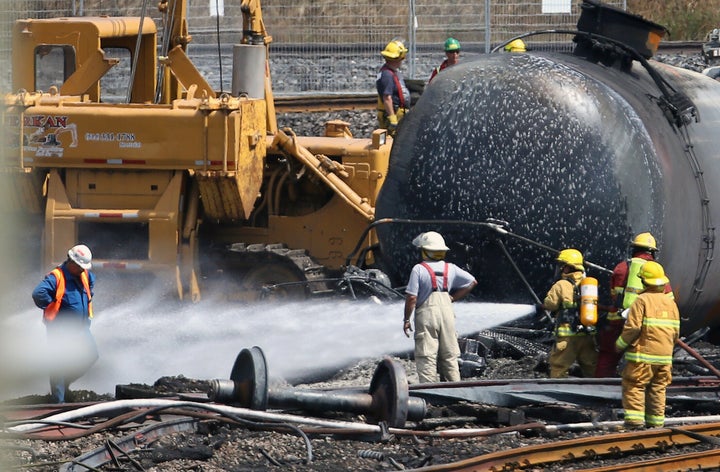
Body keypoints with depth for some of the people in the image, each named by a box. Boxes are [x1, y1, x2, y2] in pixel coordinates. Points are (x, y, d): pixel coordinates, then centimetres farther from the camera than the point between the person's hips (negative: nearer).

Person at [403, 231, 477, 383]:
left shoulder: (419, 269, -8)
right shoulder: (450, 268, 7)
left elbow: (411, 297, -12)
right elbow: (472, 282, 14)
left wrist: (406, 320, -3)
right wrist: (453, 297, 13)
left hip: (426, 314, -5)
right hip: (447, 312, 5)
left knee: (426, 358, -4)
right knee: (449, 356, 12)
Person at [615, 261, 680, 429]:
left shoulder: (642, 301, -10)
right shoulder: (671, 303, 10)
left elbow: (632, 328, -15)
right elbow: (676, 332, 13)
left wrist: (620, 344, -1)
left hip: (643, 355, -6)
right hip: (664, 358, 6)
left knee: (634, 387, -1)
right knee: (657, 389, 12)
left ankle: (635, 420, -10)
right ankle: (656, 423, 13)